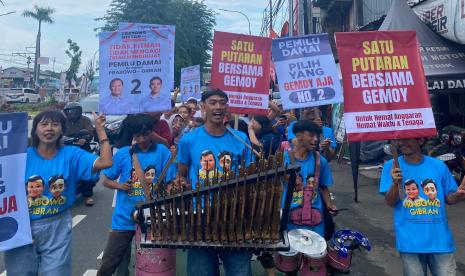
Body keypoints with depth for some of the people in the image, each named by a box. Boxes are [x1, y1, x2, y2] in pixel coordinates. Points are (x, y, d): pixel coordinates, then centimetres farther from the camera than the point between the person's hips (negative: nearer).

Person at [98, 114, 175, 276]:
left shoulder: (162, 152, -3)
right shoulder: (123, 153, 0)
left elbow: (170, 184, -2)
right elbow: (106, 180, 8)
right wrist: (120, 186, -12)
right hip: (124, 218, 1)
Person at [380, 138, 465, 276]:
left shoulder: (439, 166, 0)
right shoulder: (391, 166, -4)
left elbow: (448, 198, 9)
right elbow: (390, 202, -7)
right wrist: (395, 183, -26)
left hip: (440, 239, 2)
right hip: (409, 241, -1)